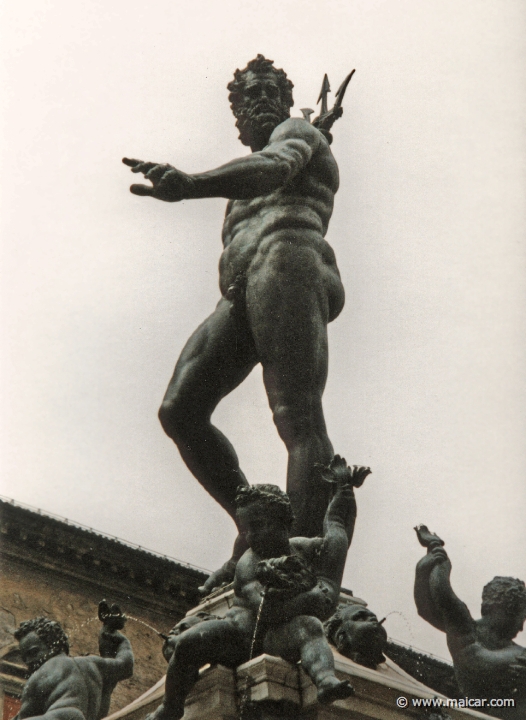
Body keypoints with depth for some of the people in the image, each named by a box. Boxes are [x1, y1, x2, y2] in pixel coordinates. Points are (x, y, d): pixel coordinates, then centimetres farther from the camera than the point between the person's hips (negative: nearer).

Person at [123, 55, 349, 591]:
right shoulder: (248, 189, 40)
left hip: (287, 267, -9)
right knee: (179, 410, -8)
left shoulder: (297, 132, 14)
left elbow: (274, 167, -9)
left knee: (298, 418, -24)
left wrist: (190, 185, -28)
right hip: (241, 295, 9)